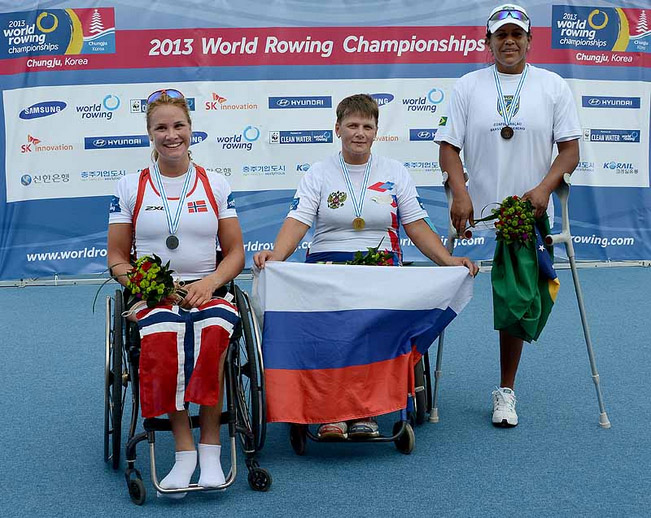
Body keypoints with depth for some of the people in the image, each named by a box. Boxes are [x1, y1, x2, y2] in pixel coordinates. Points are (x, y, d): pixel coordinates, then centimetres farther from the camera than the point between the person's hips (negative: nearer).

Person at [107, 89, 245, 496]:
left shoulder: (216, 186, 11)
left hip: (206, 291, 0)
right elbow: (117, 258, 10)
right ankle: (185, 450, -31)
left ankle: (210, 447, -27)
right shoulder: (130, 188, 10)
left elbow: (235, 253, 10)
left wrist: (208, 283, -10)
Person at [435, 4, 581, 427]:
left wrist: (544, 188, -14)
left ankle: (506, 391, 15)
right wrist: (460, 193, -14)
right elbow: (449, 146, 1)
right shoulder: (468, 87, 5)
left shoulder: (553, 87, 5)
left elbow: (570, 149, 2)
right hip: (478, 216, 0)